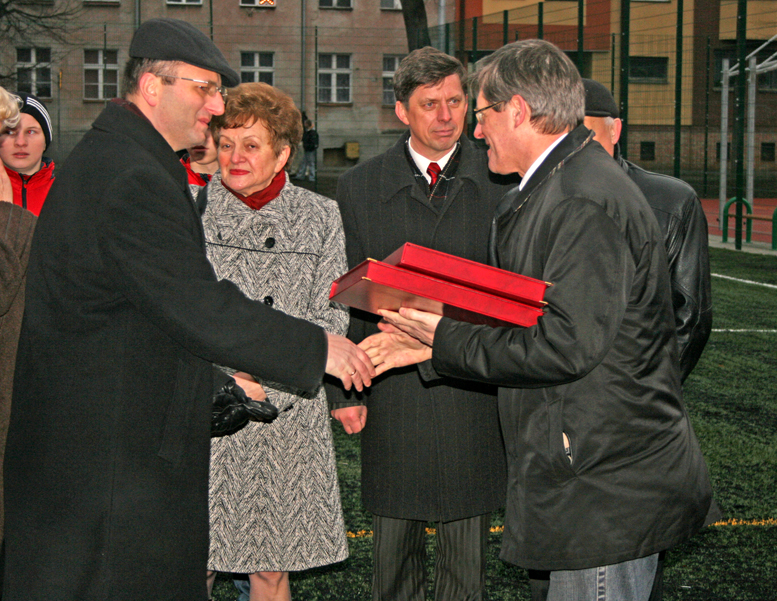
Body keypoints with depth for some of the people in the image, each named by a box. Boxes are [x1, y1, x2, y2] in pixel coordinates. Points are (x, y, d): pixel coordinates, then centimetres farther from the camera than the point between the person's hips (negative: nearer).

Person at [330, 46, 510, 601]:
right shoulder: (360, 187, 4)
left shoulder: (503, 181, 2)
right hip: (392, 390, 1)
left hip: (475, 393, 0)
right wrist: (345, 388, 0)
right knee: (393, 550, 12)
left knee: (468, 555, 9)